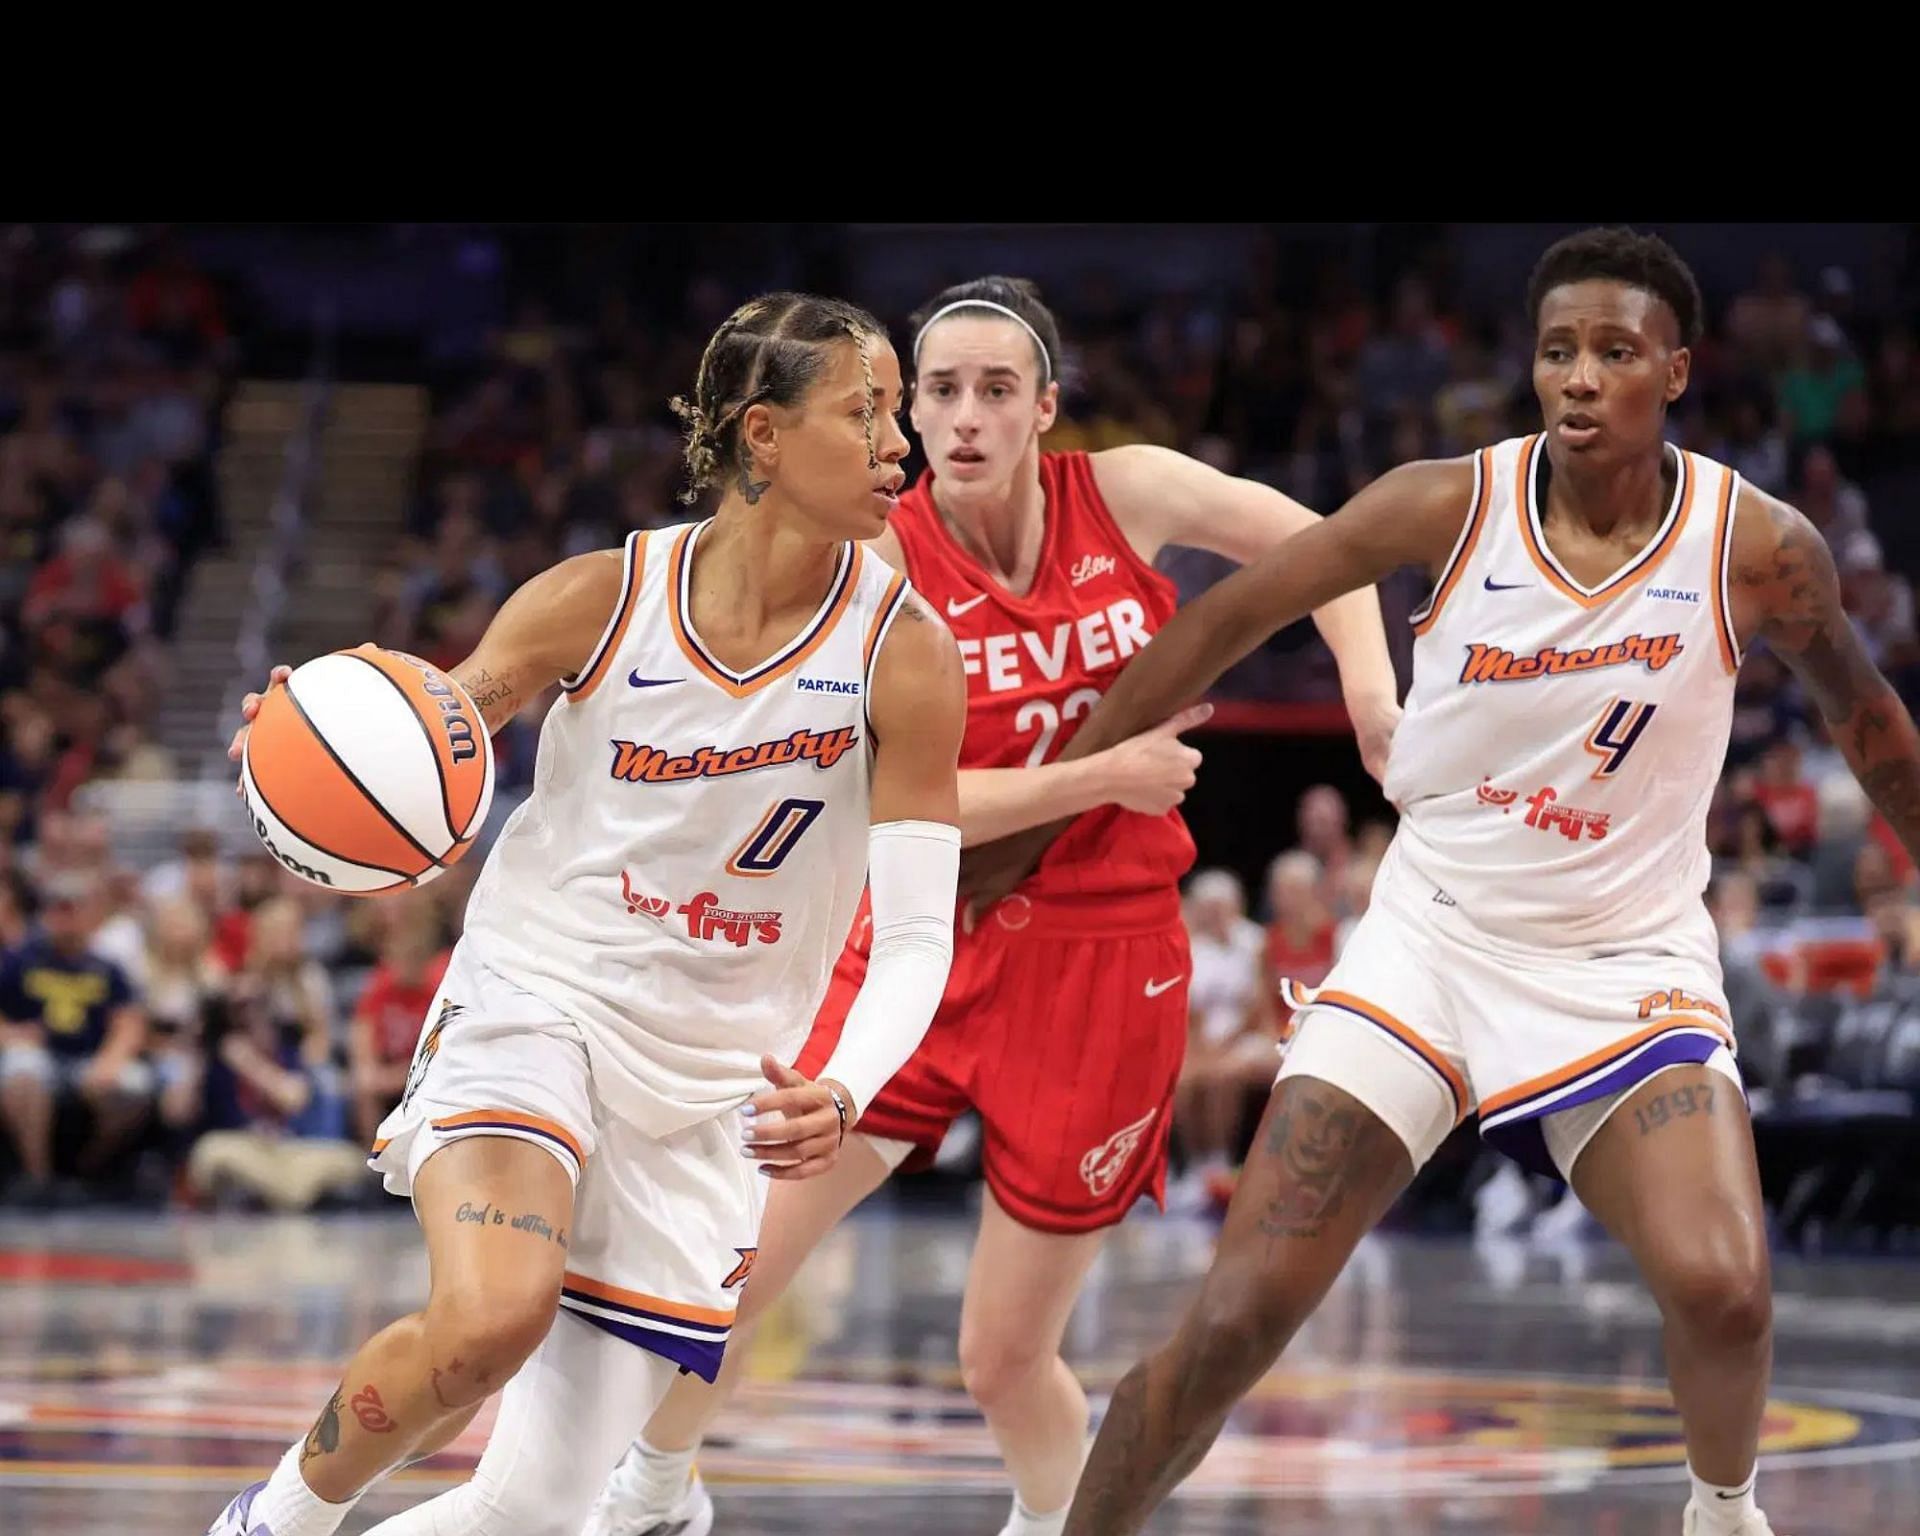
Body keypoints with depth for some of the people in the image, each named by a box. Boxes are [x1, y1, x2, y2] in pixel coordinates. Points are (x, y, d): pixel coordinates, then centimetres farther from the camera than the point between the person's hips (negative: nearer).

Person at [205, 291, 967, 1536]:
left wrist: (843, 1096, -33)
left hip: (708, 1087, 2)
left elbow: (917, 936, -13)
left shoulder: (905, 652, -10)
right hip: (532, 1002, -2)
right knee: (492, 1319, -32)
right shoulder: (602, 601, -9)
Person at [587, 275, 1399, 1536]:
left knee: (1005, 1355, 1)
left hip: (1102, 958, 0)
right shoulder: (881, 559, -11)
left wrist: (1372, 694, -3)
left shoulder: (1127, 494, -6)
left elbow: (1316, 545, 10)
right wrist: (1103, 777, -21)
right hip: (927, 941, 0)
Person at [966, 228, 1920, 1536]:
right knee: (1233, 1324, -7)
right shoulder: (1453, 506, -11)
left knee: (1722, 1290, -24)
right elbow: (1230, 618, -1)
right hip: (1432, 938, 1)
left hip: (1629, 960, -1)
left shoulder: (1756, 548, -10)